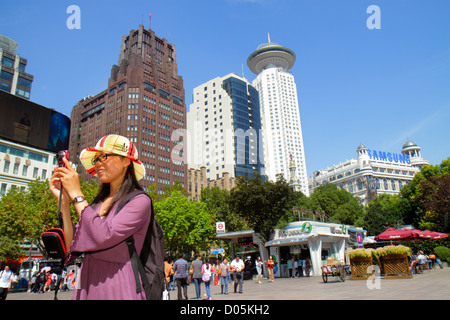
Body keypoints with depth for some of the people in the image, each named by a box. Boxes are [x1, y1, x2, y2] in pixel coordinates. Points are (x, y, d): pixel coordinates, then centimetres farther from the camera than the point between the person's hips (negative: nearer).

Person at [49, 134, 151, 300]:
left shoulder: (139, 201, -12)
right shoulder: (98, 202, 7)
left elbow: (103, 236, -24)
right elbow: (72, 246, 4)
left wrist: (76, 194, -14)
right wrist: (63, 200, -1)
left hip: (117, 288, -6)